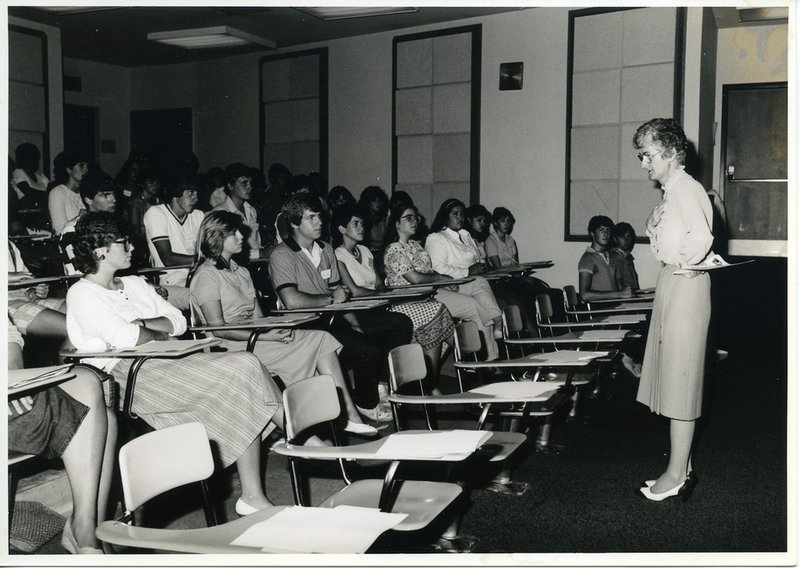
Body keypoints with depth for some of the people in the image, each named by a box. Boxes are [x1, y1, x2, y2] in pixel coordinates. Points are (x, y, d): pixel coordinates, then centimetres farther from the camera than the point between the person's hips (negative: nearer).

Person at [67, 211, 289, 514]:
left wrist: (142, 324, -3)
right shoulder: (81, 294, -1)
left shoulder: (134, 284, 23)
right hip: (132, 375, -7)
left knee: (245, 365, -18)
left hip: (170, 362, 7)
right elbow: (127, 339, -16)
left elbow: (178, 322, 14)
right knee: (240, 373, -22)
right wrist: (162, 334, 1)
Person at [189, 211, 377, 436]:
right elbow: (218, 328, -14)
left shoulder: (240, 272, 22)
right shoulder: (206, 276, -5)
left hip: (255, 336, 8)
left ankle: (349, 414, -20)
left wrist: (277, 328, -7)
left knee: (321, 339, -13)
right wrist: (266, 336, -19)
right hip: (235, 347, -8)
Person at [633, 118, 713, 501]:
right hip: (671, 283, 10)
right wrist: (655, 224, 12)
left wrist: (683, 261, -15)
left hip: (685, 284, -10)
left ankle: (677, 474, 6)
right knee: (674, 379, 13)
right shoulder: (672, 190, 14)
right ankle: (682, 468, 23)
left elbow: (702, 238, -30)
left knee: (679, 380, -4)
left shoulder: (686, 189, -15)